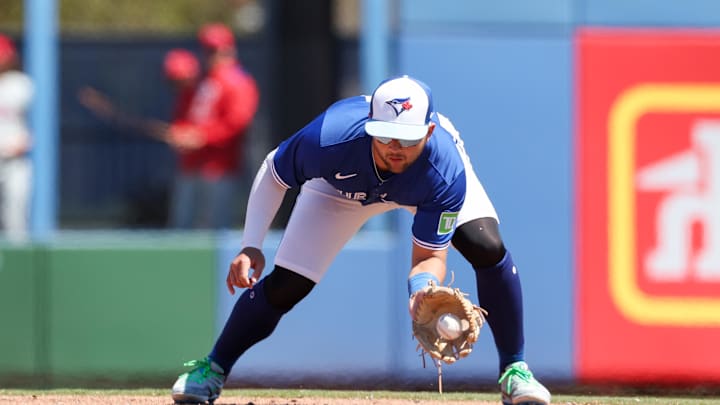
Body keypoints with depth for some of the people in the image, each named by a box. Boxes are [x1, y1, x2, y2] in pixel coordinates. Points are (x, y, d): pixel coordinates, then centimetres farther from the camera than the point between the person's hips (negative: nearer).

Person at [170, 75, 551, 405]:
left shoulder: (446, 174, -42)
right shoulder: (328, 140, -43)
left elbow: (430, 256, -34)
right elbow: (273, 174, -21)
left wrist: (422, 287, -58)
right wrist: (251, 247, -29)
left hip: (425, 181, 0)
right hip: (344, 184, 0)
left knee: (488, 249, -22)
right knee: (286, 284, -10)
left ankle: (514, 371, -4)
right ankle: (212, 370, 13)